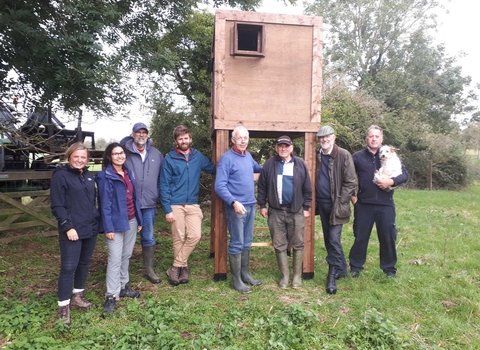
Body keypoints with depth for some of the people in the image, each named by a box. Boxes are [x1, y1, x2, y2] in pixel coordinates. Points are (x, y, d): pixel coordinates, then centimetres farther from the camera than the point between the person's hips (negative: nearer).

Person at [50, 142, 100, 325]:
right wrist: (68, 227, -18)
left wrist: (96, 220, 12)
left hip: (90, 228, 7)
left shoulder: (88, 176, 12)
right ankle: (63, 306, 7)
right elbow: (57, 206, -13)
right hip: (72, 230, -7)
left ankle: (78, 296, 32)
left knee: (84, 264, 16)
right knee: (69, 267, -4)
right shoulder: (60, 175, -8)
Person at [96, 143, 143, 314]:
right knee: (115, 259, -4)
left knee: (126, 256, 15)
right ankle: (111, 296, 5)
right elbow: (105, 204, -14)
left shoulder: (128, 173, 10)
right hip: (116, 223, -7)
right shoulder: (105, 176, -11)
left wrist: (139, 219, 11)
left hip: (131, 221, 7)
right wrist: (108, 227, -17)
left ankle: (123, 287, 29)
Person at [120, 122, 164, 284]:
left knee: (148, 238, 12)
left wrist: (158, 196, 4)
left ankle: (149, 269, 26)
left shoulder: (156, 154, 6)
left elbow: (161, 178, 11)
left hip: (149, 204, 3)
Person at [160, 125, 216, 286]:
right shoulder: (170, 159, -3)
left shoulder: (198, 157, 5)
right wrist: (167, 209, -10)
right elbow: (164, 186, -5)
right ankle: (183, 267, 22)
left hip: (193, 204, 3)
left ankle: (176, 267, 8)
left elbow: (213, 169, 15)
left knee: (195, 235, -7)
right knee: (179, 238, 4)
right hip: (176, 205, -2)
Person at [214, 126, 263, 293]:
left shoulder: (248, 156, 10)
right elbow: (219, 186, -17)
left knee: (247, 243, 15)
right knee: (237, 244, -1)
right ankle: (236, 280, 10)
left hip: (250, 205, 8)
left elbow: (257, 168, 34)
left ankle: (245, 274, 27)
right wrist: (234, 202, -27)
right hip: (236, 207, -7)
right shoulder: (227, 158, -12)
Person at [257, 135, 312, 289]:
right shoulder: (269, 164, 1)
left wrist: (306, 207, 2)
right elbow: (262, 187, 6)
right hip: (276, 212, 1)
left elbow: (307, 188, 4)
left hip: (296, 212, 0)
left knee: (297, 245, 7)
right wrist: (262, 205, 3)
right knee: (279, 245, 7)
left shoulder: (300, 164, 1)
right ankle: (284, 275, 21)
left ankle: (297, 275, 22)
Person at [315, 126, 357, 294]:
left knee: (334, 239, -7)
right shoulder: (317, 156, 7)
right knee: (328, 239, 13)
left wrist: (341, 203, -13)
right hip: (321, 204, 6)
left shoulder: (344, 155, -8)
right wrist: (314, 201, 5)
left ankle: (332, 276, 3)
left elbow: (351, 182, -9)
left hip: (336, 205, -6)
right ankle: (341, 269, 29)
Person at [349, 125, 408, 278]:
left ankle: (389, 268, 24)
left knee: (388, 237, 8)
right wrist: (352, 195, -1)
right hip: (363, 204, 0)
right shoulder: (357, 157, 3)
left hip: (385, 204, 1)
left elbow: (405, 174, 3)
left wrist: (391, 181, -15)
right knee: (360, 236, 8)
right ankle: (355, 266, 22)